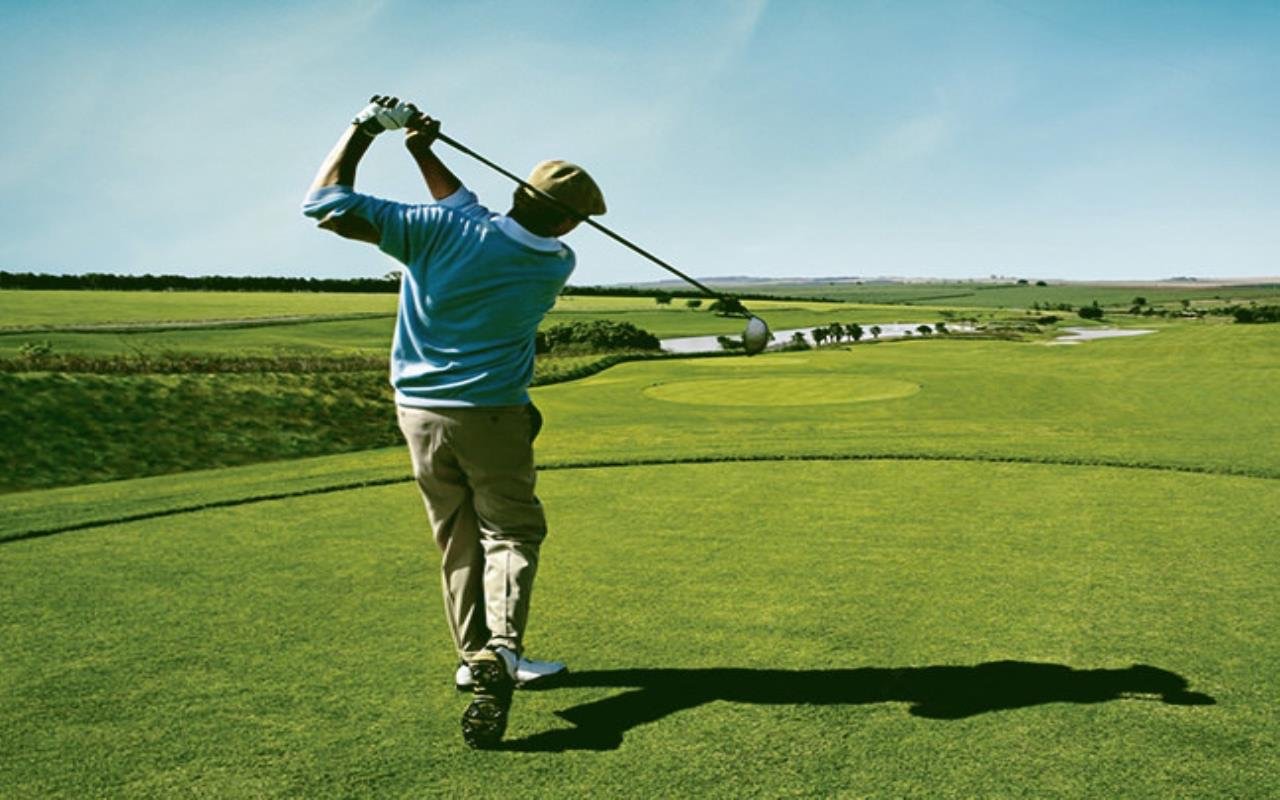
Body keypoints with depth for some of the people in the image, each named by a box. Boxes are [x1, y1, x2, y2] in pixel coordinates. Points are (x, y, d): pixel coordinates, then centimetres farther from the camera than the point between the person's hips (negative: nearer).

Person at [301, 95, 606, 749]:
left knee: (457, 537, 14)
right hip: (492, 417, -2)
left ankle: (474, 657, 22)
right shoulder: (557, 265, -6)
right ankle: (500, 648, -14)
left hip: (419, 412, 2)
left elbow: (326, 205, -13)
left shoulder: (440, 230, -13)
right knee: (511, 530, 8)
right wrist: (425, 153, 10)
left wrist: (366, 127, -4)